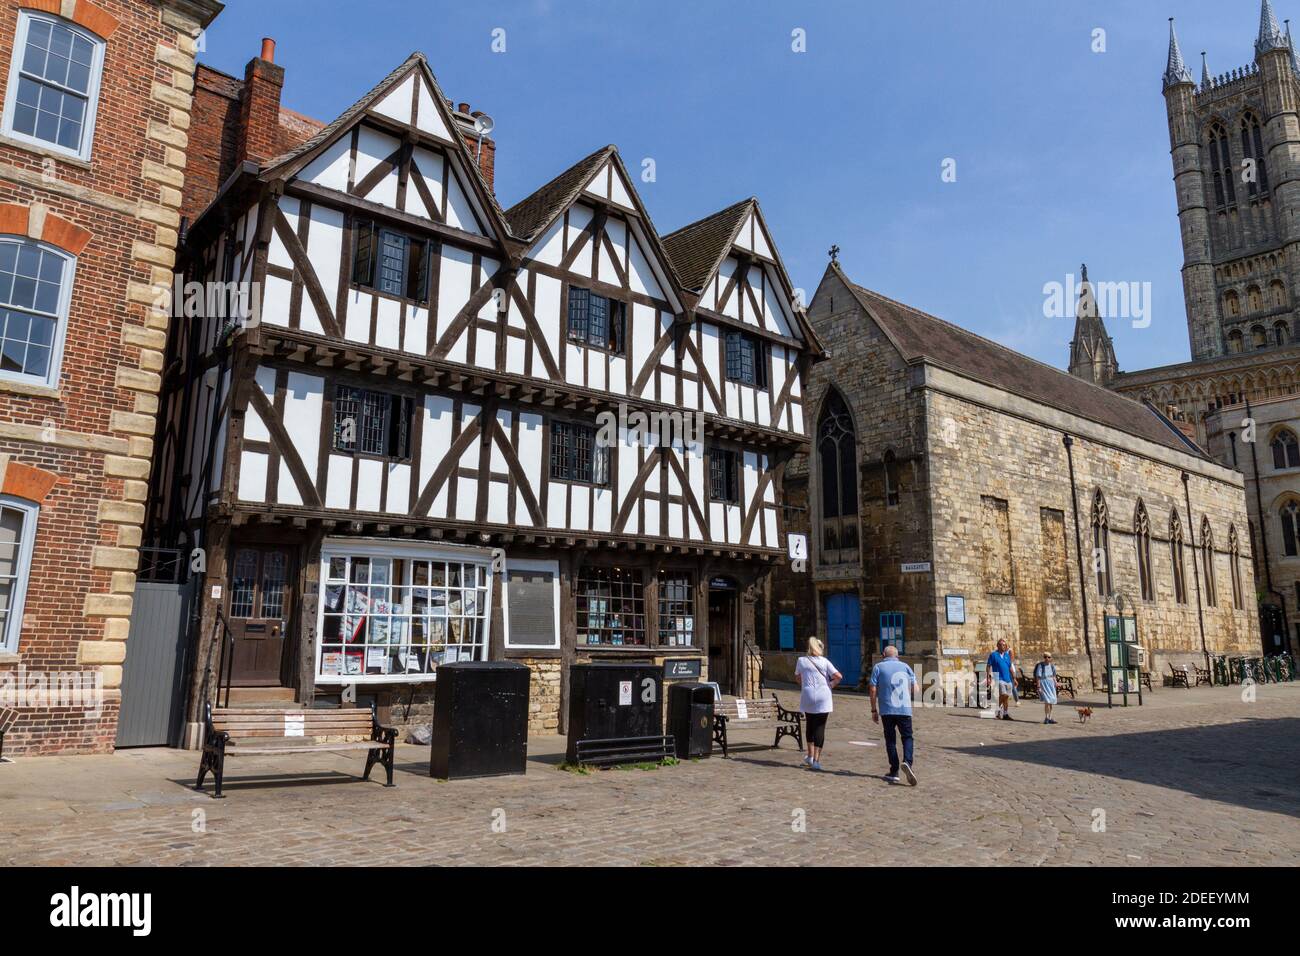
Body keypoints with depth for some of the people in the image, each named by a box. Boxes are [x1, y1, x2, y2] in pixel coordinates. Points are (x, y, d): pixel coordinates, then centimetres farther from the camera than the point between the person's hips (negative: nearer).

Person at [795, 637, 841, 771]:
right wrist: (830, 685, 8)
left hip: (808, 696, 2)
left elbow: (798, 677, 17)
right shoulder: (824, 661, 0)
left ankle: (810, 756, 24)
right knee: (820, 727, 0)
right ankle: (816, 760, -3)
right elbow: (839, 676, -5)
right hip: (823, 698, -2)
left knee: (810, 725, 19)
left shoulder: (801, 660, 4)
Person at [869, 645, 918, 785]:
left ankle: (894, 772, 6)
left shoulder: (878, 667, 4)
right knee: (907, 737, 11)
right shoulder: (905, 666, 9)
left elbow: (873, 690, -3)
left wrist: (874, 710, 4)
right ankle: (907, 762, -15)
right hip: (905, 709, 1)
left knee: (890, 739, 9)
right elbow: (915, 689, 7)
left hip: (887, 710, -1)